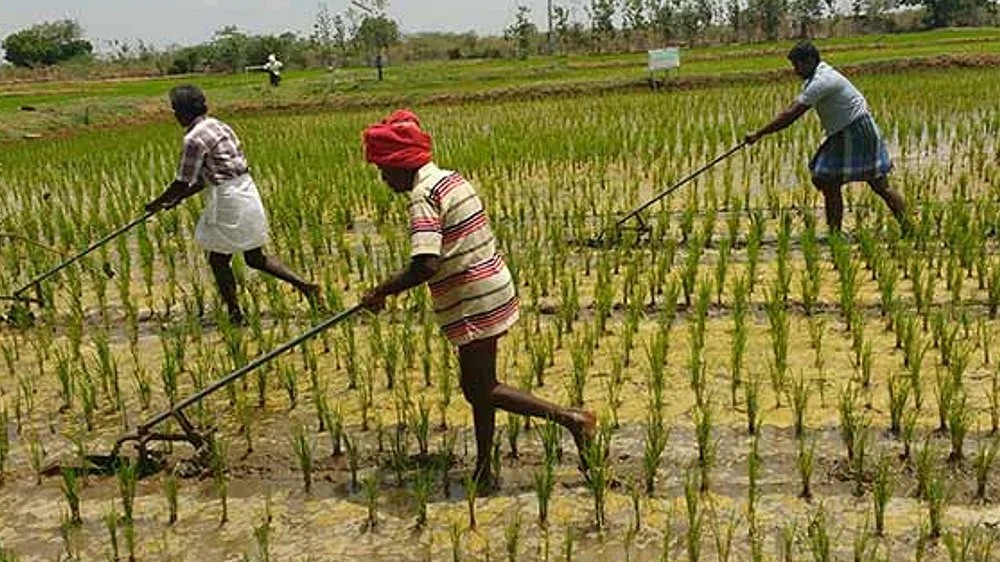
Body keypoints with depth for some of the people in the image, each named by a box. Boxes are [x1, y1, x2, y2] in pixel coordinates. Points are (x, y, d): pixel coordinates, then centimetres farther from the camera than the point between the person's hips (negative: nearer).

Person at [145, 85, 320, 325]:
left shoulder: (194, 139, -14)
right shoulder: (217, 126, 14)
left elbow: (183, 183, -11)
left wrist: (156, 204, 4)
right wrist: (177, 200, 21)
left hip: (228, 201, -9)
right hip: (246, 194, 9)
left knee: (218, 260, 7)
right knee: (254, 257, 16)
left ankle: (235, 314, 13)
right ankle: (303, 285, 8)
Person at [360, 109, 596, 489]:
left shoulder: (423, 196, -18)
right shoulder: (452, 179, 11)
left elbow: (425, 266, -28)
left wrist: (380, 293, -16)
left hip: (474, 304, -10)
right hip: (492, 289, 10)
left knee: (483, 390, 1)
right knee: (476, 388, 15)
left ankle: (571, 419, 1)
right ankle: (483, 473, 23)